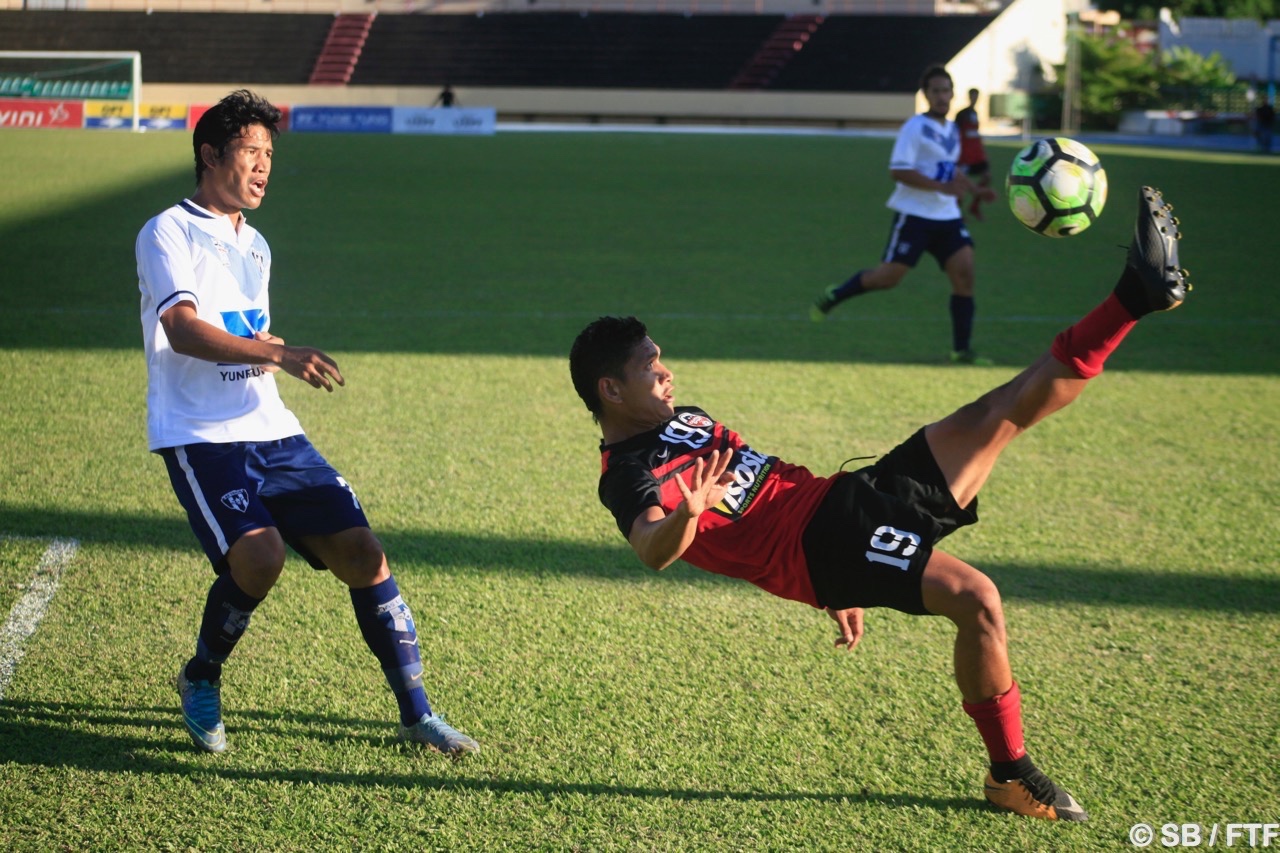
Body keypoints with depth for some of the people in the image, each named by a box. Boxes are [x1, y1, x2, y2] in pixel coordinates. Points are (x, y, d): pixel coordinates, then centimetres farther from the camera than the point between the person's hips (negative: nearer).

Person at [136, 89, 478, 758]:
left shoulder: (255, 245, 21)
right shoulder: (168, 233, -4)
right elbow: (182, 328, -21)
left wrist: (268, 350, 9)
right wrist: (276, 354, -32)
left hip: (272, 433, 7)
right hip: (199, 436, -7)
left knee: (361, 550, -5)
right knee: (259, 555, -27)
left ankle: (416, 714, 5)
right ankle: (200, 680, 2)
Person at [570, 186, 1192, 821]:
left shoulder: (686, 420, 23)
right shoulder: (628, 478, -8)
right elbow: (652, 549, -30)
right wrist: (688, 513, -54)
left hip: (847, 495, 9)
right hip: (820, 540, -9)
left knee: (1010, 409, -1)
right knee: (975, 598, -27)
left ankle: (1138, 296, -2)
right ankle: (1010, 775, -11)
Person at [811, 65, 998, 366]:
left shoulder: (953, 131, 14)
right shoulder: (915, 127, -11)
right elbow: (898, 170, -19)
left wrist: (975, 190, 14)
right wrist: (943, 187, -25)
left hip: (947, 217, 7)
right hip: (914, 215, -7)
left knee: (964, 274, -6)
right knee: (889, 276, -3)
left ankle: (962, 350, 0)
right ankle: (833, 296, 23)